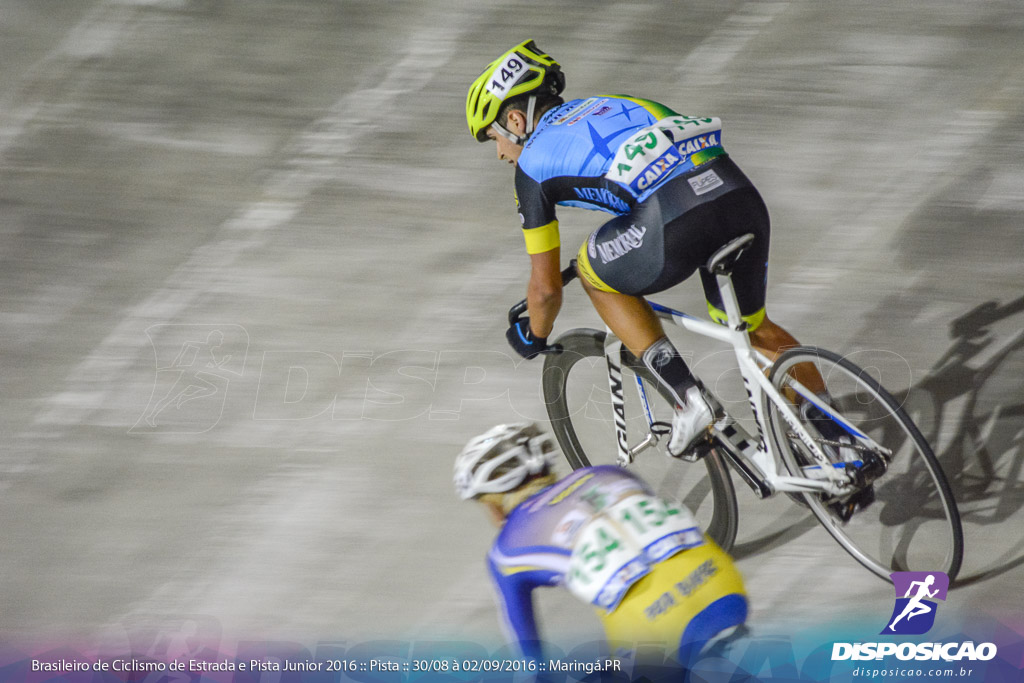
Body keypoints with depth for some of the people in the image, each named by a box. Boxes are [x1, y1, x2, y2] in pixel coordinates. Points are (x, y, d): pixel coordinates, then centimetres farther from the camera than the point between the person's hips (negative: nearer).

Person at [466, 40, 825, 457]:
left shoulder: (532, 163, 17)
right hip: (743, 198, 7)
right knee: (755, 329, 29)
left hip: (678, 225, -6)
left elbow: (546, 288, 19)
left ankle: (689, 399, 14)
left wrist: (533, 339, 41)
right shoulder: (608, 105, 35)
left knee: (591, 270, 24)